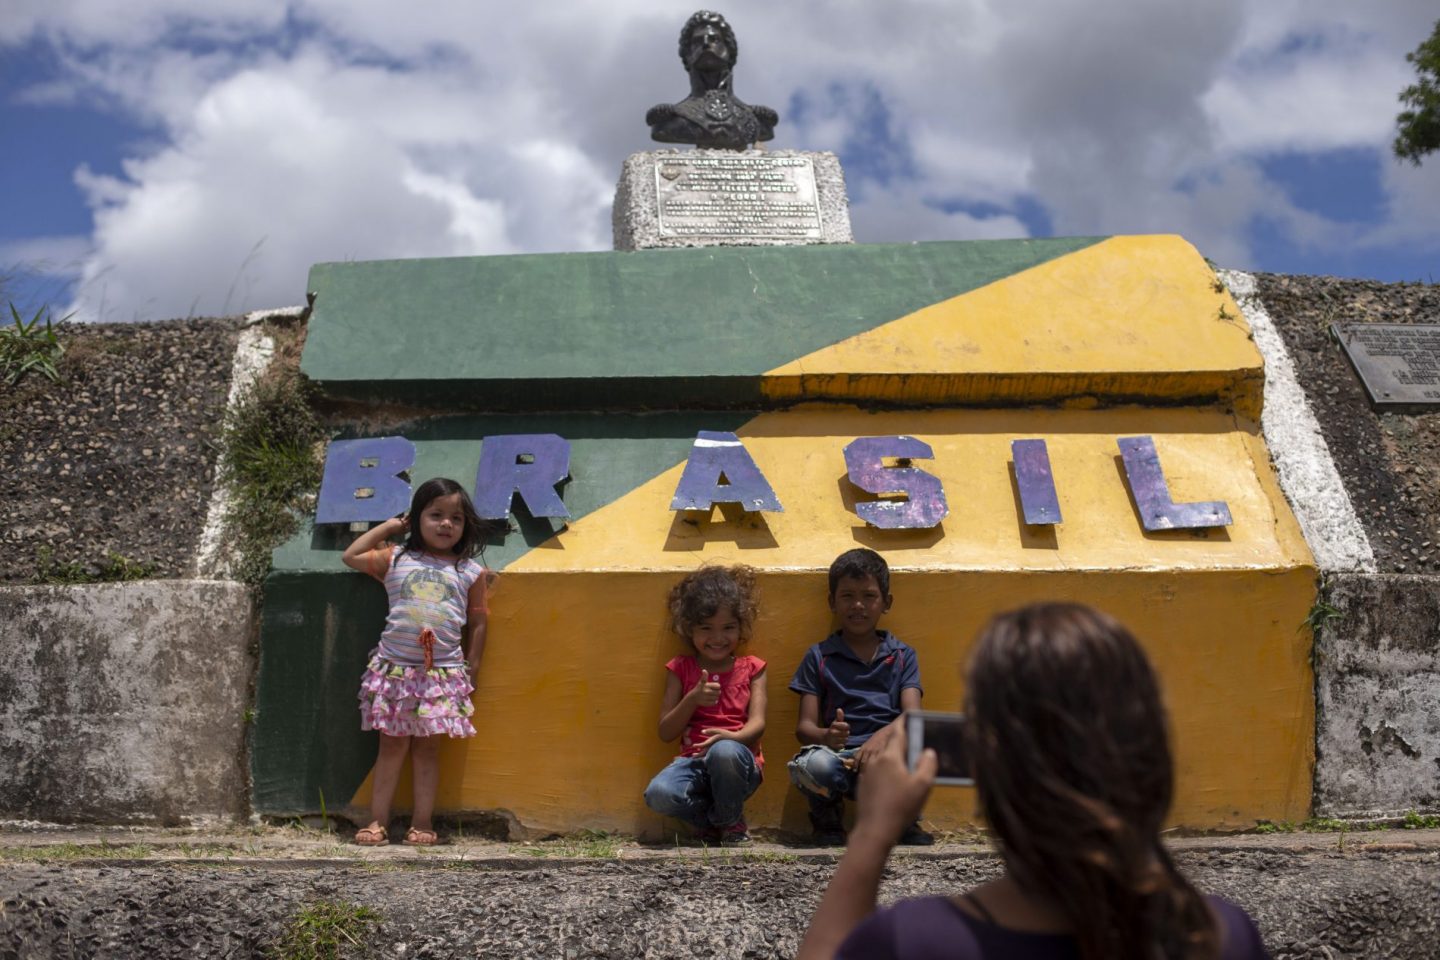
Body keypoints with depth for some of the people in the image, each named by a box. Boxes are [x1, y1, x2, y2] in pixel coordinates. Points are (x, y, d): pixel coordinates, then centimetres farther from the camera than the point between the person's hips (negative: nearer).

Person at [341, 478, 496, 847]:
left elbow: (477, 623, 7)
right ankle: (378, 821, 10)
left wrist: (471, 668, 3)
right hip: (394, 668, 0)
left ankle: (422, 822, 12)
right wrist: (388, 526, 8)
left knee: (427, 747, 6)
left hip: (443, 673, 0)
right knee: (392, 745, 6)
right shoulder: (396, 560, 5)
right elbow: (351, 556, 3)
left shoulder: (471, 573, 4)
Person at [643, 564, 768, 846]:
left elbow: (757, 722, -2)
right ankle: (713, 819, -2)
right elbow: (666, 733, 6)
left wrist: (733, 737, -25)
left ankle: (730, 821, -7)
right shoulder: (680, 669, 12)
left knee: (724, 751, -39)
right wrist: (693, 699, -11)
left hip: (739, 759, -1)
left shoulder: (751, 669, 11)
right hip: (694, 760, 1)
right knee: (657, 795, -33)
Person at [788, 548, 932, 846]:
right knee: (814, 764, -37)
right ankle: (827, 816, 1)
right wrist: (826, 736, -21)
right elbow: (804, 726, 4)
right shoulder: (819, 657, 12)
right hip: (838, 755, -1)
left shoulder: (903, 656, 16)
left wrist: (885, 734, -24)